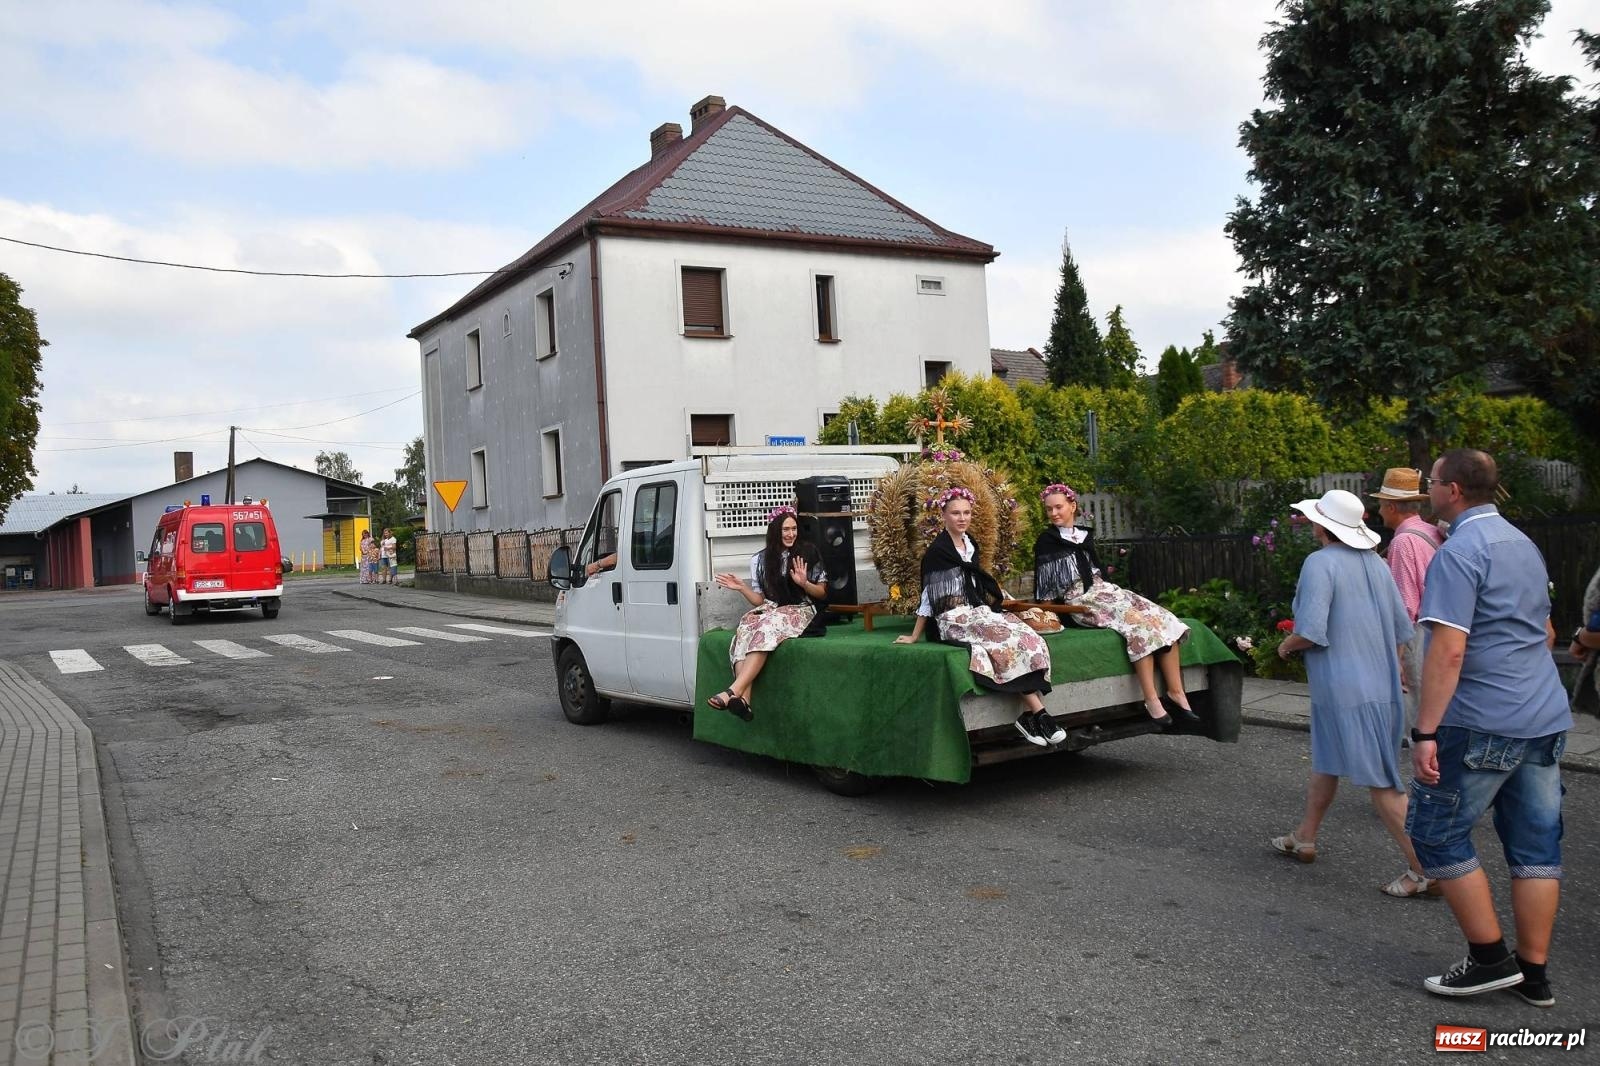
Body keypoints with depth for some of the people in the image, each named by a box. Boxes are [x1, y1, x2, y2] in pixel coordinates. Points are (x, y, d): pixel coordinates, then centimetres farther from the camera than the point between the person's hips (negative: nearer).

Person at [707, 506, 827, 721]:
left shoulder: (808, 553, 5)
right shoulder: (760, 559, 11)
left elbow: (822, 592, 9)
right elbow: (759, 600, 11)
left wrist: (804, 583, -11)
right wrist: (741, 588, -6)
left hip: (800, 610, -3)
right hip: (769, 610, 3)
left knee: (766, 628, -37)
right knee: (746, 627, -34)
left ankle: (733, 691, -48)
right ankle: (743, 698, -49)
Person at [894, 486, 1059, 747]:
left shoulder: (971, 545, 16)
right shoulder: (937, 550, -5)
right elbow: (929, 596, -4)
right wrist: (915, 636, -4)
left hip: (978, 614, 7)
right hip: (955, 620, -7)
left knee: (1029, 639, -20)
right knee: (1013, 640, -28)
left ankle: (1029, 714, -27)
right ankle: (1037, 712, -29)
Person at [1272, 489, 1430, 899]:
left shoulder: (1320, 563, -15)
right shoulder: (1375, 563, 9)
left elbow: (1311, 632, -22)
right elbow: (1401, 629, 12)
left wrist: (1286, 645, -2)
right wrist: (1389, 670, 25)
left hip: (1343, 690, -9)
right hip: (1381, 685, 9)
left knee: (1380, 782, -4)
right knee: (1325, 764, 22)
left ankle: (1423, 869, -2)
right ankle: (1304, 839, 35)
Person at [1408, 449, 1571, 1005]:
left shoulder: (1459, 552, -15)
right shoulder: (1524, 544, 15)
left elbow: (1449, 650, -22)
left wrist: (1426, 733, -22)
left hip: (1484, 723, -9)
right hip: (1548, 719, 9)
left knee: (1436, 832, 3)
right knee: (1536, 842, 11)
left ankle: (1490, 958, 8)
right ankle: (1534, 973, 18)